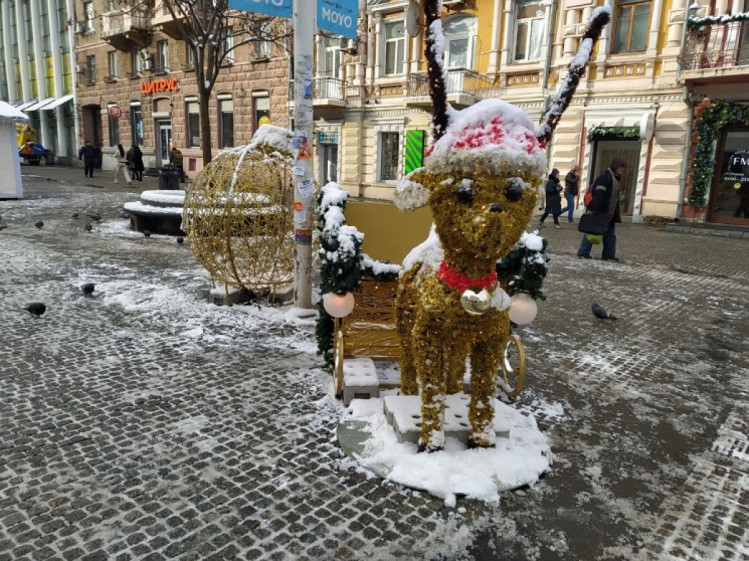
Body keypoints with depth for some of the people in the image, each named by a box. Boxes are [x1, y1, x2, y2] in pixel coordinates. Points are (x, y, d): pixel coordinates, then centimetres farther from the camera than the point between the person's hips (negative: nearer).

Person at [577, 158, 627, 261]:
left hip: (609, 214, 10)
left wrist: (616, 214, 20)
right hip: (598, 212, -10)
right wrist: (596, 212, -30)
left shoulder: (616, 179, 16)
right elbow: (599, 195, -24)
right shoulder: (605, 177, -15)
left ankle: (609, 255, 15)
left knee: (610, 233, 10)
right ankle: (583, 253, 4)